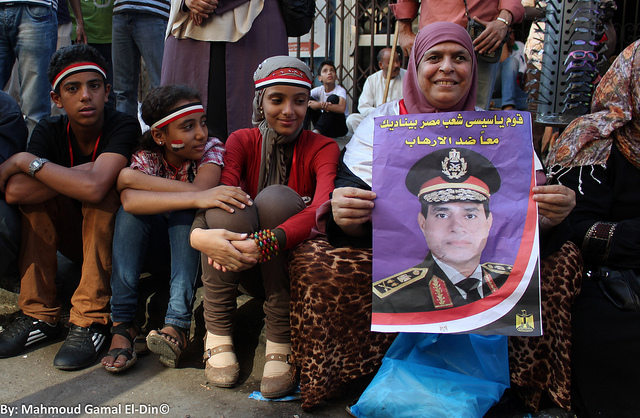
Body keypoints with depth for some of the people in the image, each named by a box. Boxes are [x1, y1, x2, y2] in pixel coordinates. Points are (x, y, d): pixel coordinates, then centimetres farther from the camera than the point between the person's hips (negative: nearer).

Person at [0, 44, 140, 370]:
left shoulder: (124, 127, -20)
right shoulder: (49, 132, -8)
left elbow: (94, 187, -39)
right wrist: (83, 172, -29)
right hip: (68, 239, 4)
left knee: (102, 193, -31)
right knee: (32, 190, -19)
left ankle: (91, 321, -27)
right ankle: (39, 315, -14)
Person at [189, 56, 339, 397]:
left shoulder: (322, 148, -6)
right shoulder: (241, 142, 0)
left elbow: (323, 208, -28)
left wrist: (265, 243, -45)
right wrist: (200, 234, -44)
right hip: (247, 269, 2)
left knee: (276, 198, -28)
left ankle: (280, 343, -23)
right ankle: (218, 335, -15)